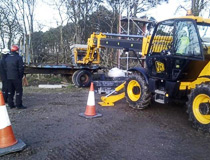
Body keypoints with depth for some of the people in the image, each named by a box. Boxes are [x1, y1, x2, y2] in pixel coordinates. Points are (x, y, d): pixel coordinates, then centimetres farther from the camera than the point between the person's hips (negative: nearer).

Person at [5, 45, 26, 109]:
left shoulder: (7, 58, 9)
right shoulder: (18, 58, -12)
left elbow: (5, 68, 12)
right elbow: (21, 68, -14)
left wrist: (8, 75, 16)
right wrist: (21, 76, -1)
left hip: (9, 77, 7)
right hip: (16, 77, -7)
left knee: (10, 91, 13)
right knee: (18, 91, 0)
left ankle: (11, 104, 18)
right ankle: (19, 105, 0)